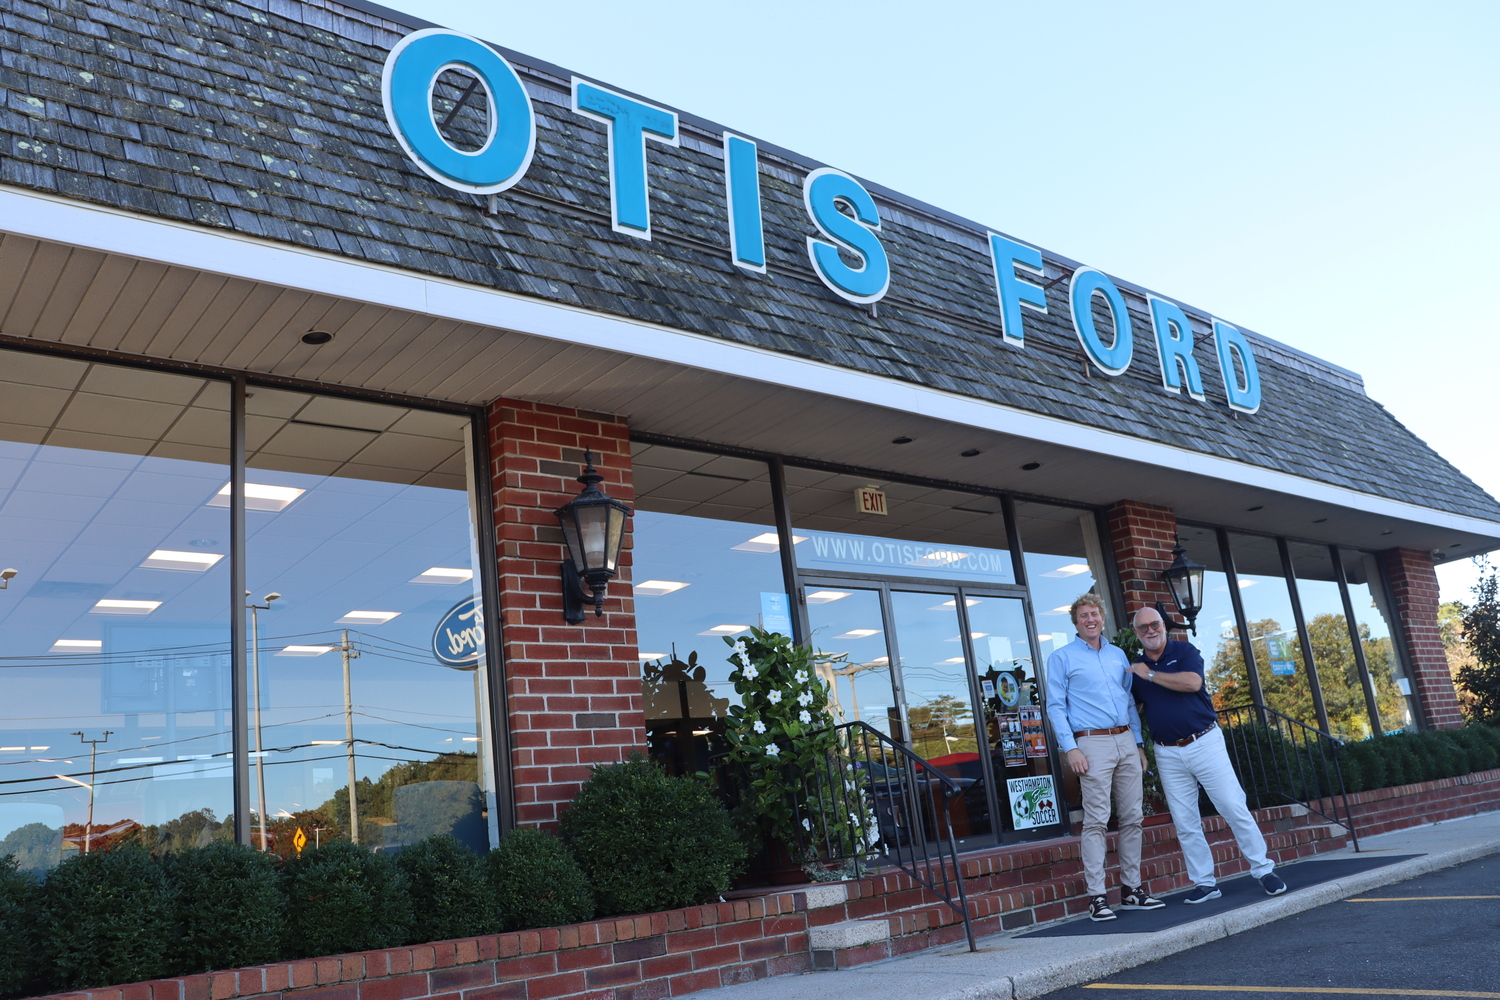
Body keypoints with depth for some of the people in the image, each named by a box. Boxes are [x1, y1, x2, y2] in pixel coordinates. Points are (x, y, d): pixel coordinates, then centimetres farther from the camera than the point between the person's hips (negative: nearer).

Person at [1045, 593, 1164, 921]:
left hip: (1126, 740, 5)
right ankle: (1096, 896, -5)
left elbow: (1130, 700, 21)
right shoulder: (1062, 658, 2)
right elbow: (1055, 706, -3)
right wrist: (1070, 748, -13)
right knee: (1096, 820, -8)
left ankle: (1131, 888, 15)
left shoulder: (1118, 655, 18)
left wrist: (1139, 744, 15)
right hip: (1092, 743, -5)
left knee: (1132, 817, 6)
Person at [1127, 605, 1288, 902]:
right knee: (1185, 824, 4)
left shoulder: (1185, 651, -1)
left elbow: (1192, 682, -20)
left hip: (1204, 742, -3)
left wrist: (1151, 674, -15)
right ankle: (1204, 883, 13)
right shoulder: (1135, 669, 9)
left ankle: (1263, 870, 8)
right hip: (1167, 754, 3)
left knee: (1235, 808, -4)